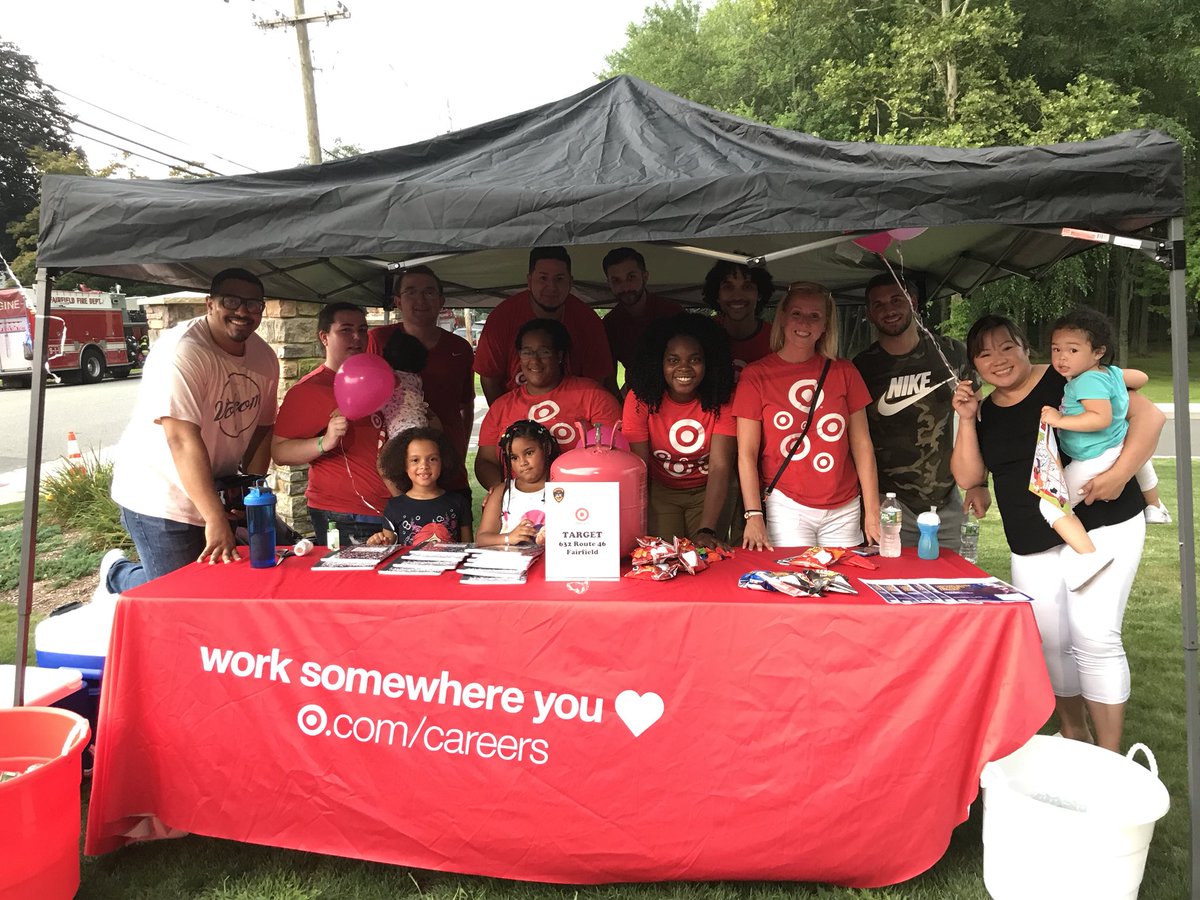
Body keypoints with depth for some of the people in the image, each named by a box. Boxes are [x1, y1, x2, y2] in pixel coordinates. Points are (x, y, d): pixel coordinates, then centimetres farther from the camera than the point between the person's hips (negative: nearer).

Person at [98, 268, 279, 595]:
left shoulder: (265, 358, 1)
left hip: (218, 491, 7)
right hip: (160, 497, -7)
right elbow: (183, 439, -29)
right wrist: (216, 520, -33)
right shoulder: (181, 351, -21)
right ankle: (116, 573, 28)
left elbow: (262, 429, 8)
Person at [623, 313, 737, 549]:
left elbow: (720, 467, -25)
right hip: (661, 492, 0)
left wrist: (706, 530, -36)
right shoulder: (640, 398, -18)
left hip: (710, 492, 0)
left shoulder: (724, 398, -18)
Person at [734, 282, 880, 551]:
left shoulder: (844, 372, 6)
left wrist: (873, 512, 0)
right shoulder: (756, 375, -1)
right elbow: (747, 453, -5)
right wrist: (754, 516, -13)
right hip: (786, 507, -2)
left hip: (845, 509, 3)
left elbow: (862, 445, 5)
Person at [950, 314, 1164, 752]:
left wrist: (1121, 473, -21)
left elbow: (1148, 415, -9)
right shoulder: (984, 411, 10)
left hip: (1101, 524, -5)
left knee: (1094, 636, -11)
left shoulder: (1067, 380, -6)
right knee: (1050, 642, 8)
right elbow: (967, 476, 2)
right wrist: (967, 419, -8)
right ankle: (1074, 740, 27)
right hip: (1032, 543, 5)